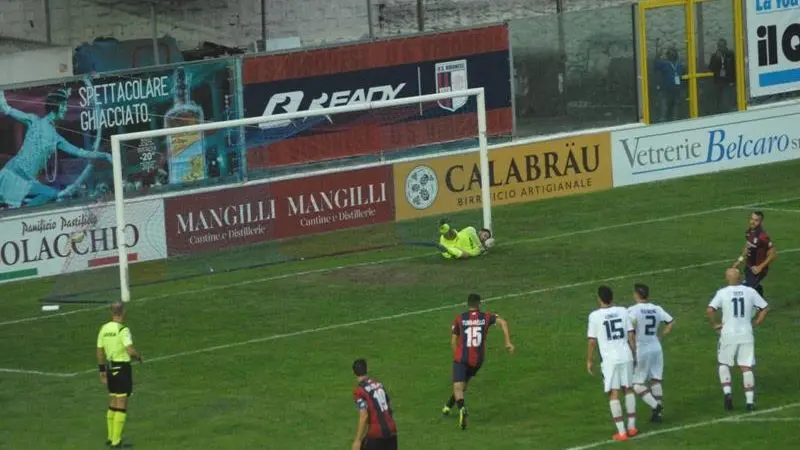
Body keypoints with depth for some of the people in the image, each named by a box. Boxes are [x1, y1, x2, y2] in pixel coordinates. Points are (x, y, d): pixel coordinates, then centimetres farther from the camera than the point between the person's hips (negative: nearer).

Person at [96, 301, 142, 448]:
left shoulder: (103, 329, 4)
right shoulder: (123, 330, -18)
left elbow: (100, 352, 9)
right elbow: (131, 351, -27)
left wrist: (102, 371, 18)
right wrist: (139, 356, -5)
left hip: (110, 368, 7)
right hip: (123, 368, -7)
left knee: (113, 404, 20)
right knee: (122, 406, -1)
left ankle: (111, 437, 27)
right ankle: (116, 441, 0)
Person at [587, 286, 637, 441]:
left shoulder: (595, 316, -7)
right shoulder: (622, 311, 2)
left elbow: (592, 341, -4)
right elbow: (631, 336, 4)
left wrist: (589, 361, 7)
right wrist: (634, 354, 15)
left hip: (609, 359, -3)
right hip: (626, 356, 3)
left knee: (613, 394, 2)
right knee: (628, 389, 18)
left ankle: (621, 432, -2)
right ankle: (632, 427, 23)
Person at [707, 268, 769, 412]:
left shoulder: (722, 293, -6)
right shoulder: (750, 292, 0)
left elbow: (710, 310, -15)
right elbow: (764, 309, 3)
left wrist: (715, 325, 0)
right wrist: (755, 323, 11)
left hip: (729, 335, -2)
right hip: (746, 335, 2)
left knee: (724, 364, 18)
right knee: (747, 368, 7)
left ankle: (727, 392, 1)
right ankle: (750, 401, 5)